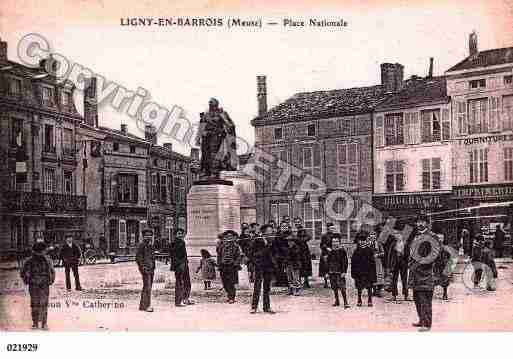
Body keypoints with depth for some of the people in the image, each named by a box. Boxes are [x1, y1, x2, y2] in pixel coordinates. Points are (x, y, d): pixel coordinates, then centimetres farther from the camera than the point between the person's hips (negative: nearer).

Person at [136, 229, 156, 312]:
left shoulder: (150, 246, 16)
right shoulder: (141, 245, -9)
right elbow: (138, 258, -13)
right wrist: (142, 267, -19)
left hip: (151, 269, 9)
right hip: (145, 269, -9)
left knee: (146, 287, 12)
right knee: (147, 287, -13)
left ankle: (142, 305, 18)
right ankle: (147, 306, -14)